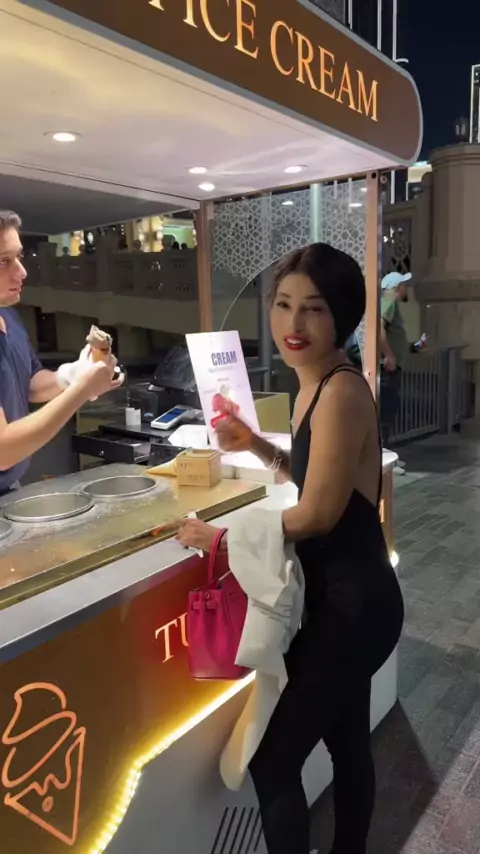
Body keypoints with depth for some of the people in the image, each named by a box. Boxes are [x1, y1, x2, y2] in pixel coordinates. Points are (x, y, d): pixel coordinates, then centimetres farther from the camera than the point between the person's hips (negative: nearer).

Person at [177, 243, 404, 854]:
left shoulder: (342, 392, -23)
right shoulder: (316, 386, 5)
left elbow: (318, 514, -21)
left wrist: (220, 537, -12)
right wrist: (254, 445, 3)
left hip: (351, 602, -9)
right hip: (344, 595, 9)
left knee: (271, 759, 4)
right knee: (347, 741, 26)